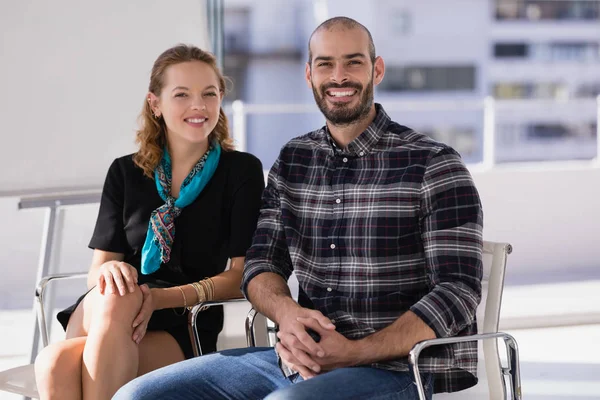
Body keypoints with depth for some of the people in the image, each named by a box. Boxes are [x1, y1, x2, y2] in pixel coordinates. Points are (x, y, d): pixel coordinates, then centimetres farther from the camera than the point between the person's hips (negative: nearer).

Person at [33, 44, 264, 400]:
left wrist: (162, 298, -17)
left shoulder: (242, 171, 6)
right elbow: (97, 270, 10)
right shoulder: (125, 173, 15)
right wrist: (108, 270, -16)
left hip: (183, 333, -2)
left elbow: (241, 276, 0)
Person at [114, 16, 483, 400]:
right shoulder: (292, 160, 14)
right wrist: (287, 312, -13)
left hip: (395, 367, -6)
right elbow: (261, 262, 12)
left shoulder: (434, 165, -4)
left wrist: (354, 353, -22)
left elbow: (458, 292, -11)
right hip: (301, 358, 6)